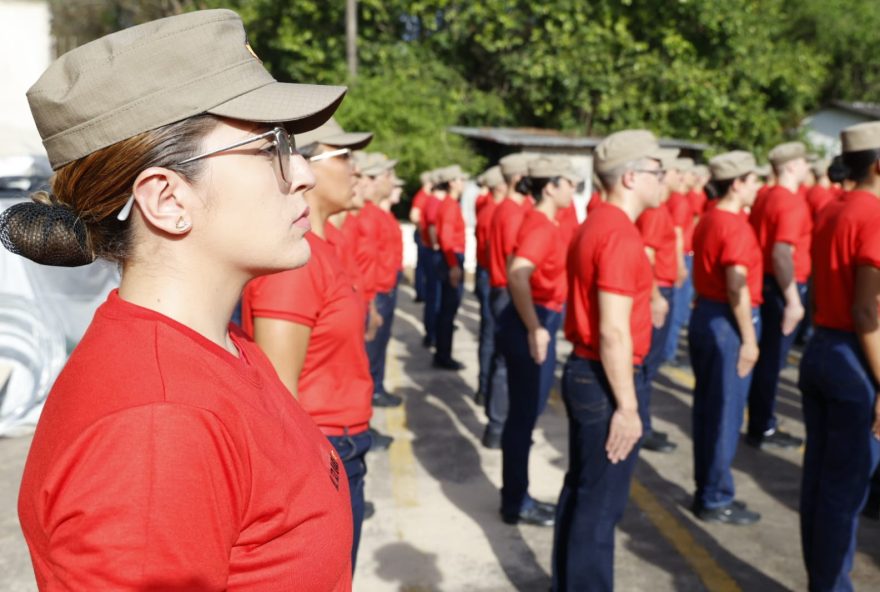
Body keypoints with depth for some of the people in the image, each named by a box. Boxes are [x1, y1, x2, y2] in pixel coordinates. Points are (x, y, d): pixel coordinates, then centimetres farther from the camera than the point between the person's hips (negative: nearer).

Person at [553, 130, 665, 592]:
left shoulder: (594, 225, 12)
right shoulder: (620, 235, -19)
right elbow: (614, 332, -23)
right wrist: (627, 405, -19)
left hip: (583, 370, 10)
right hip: (605, 381, -10)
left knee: (579, 491, 19)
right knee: (601, 504, 3)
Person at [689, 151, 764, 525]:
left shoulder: (708, 220, 11)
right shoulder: (736, 226, -18)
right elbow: (737, 288, -22)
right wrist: (749, 339, -17)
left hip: (704, 315, 9)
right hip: (726, 322, -9)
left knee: (707, 408, 15)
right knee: (726, 413, 1)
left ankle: (707, 490, 26)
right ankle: (716, 500, 11)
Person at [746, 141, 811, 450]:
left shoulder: (766, 197, 11)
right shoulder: (792, 203, -17)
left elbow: (758, 241, 16)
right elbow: (782, 254, -27)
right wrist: (793, 300, -25)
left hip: (765, 283, 9)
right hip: (782, 287, -9)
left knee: (766, 355, 17)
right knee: (773, 358, 0)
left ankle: (761, 420, 28)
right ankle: (762, 428, 10)